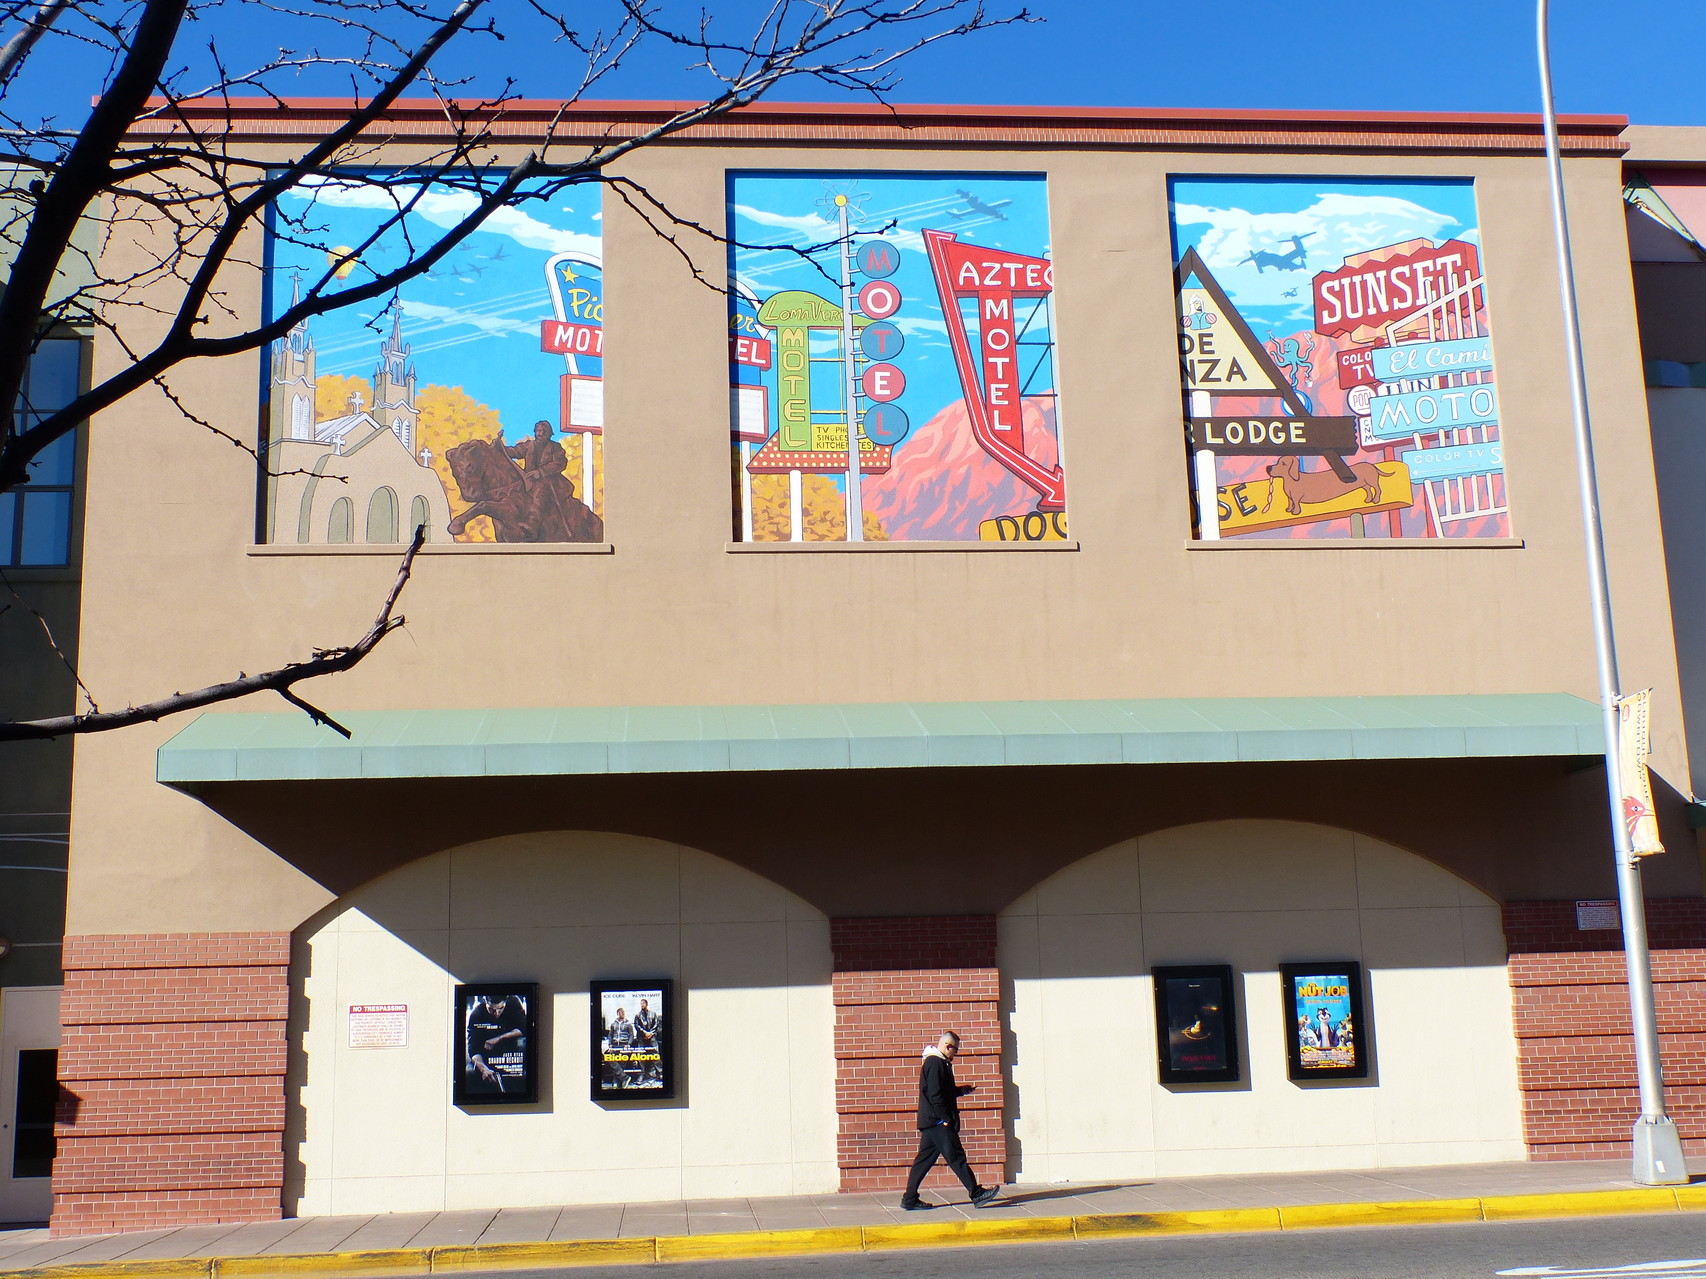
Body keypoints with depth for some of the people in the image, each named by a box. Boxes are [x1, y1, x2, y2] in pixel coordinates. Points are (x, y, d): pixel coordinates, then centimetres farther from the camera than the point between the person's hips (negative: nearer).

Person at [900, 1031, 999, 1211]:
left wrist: (963, 1089, 20)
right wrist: (946, 1119, -18)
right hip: (938, 1122, -10)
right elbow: (935, 1095, -21)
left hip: (929, 1122, 10)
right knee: (956, 1157, -6)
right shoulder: (935, 1063, -15)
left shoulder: (936, 1062, 19)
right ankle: (977, 1194, -4)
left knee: (924, 1159, 9)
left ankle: (910, 1199, 9)